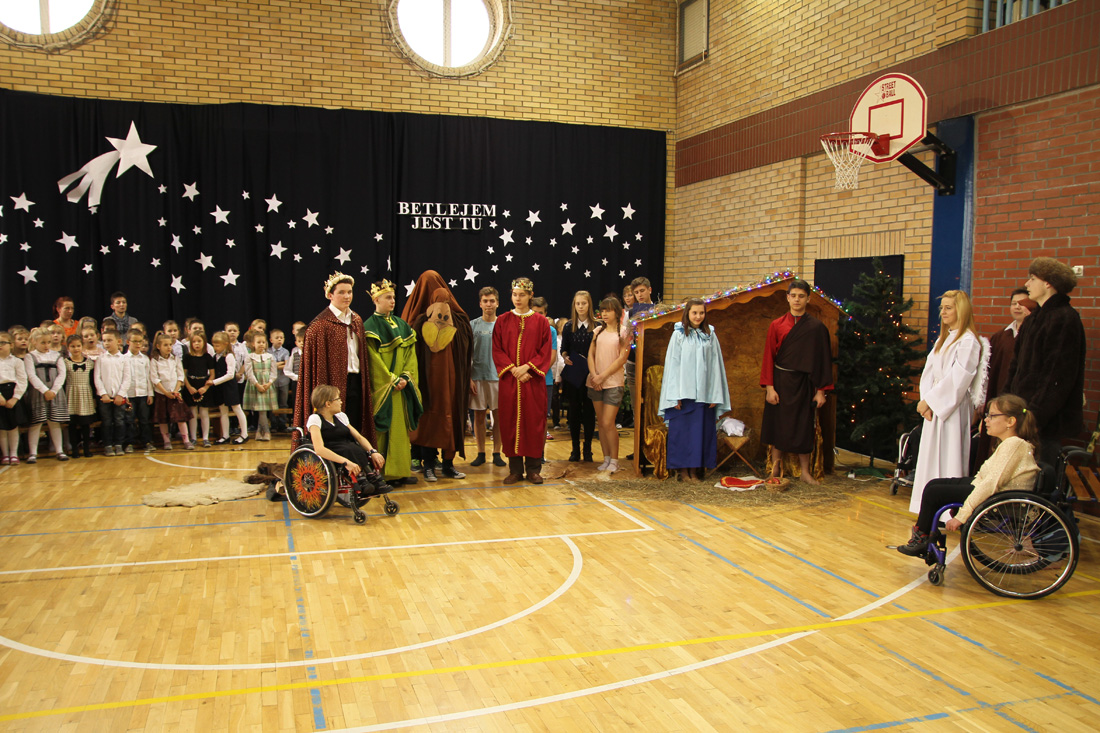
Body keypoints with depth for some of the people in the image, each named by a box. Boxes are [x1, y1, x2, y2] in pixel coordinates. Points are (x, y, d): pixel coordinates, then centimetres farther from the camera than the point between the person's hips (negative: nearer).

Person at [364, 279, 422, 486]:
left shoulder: (401, 325, 14)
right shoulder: (370, 326, -5)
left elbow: (410, 353, 8)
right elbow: (373, 358, -12)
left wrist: (406, 376, -6)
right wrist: (392, 380, -15)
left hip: (402, 386, 6)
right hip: (383, 386, -6)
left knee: (402, 426, 7)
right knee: (386, 428, -5)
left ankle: (402, 469, 12)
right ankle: (385, 472, 0)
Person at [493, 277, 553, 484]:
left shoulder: (541, 321, 5)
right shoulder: (502, 321, 8)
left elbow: (545, 351, 0)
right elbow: (497, 350, 3)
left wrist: (527, 367, -13)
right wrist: (513, 369, -11)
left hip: (533, 379, -1)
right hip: (508, 380, 1)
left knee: (533, 420, 0)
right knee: (510, 421, 1)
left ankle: (533, 468, 8)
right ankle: (515, 469, 8)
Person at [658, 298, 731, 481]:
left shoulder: (710, 335, 7)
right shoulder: (679, 335, 0)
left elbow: (715, 365, 6)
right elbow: (673, 364, -3)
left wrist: (715, 395, -1)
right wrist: (675, 395, -9)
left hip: (704, 393, 3)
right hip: (684, 392, -3)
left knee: (701, 430, 4)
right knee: (682, 430, 0)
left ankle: (694, 468, 13)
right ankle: (683, 470, 8)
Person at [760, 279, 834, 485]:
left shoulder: (817, 327, -1)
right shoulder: (777, 325, 0)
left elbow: (823, 359, 0)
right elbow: (769, 357, -1)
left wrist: (821, 390, -4)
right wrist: (769, 387, -8)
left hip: (803, 383, -1)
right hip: (780, 381, 1)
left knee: (803, 427, 6)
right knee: (777, 425, 5)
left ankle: (805, 471, 18)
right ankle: (776, 469, 15)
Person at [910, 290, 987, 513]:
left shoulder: (968, 341, -11)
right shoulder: (943, 338, 15)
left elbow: (957, 378, -17)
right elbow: (929, 371, 10)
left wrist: (929, 400, -13)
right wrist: (926, 400, -3)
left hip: (954, 408, -8)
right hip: (934, 406, 8)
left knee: (949, 456, -5)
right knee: (931, 456, 9)